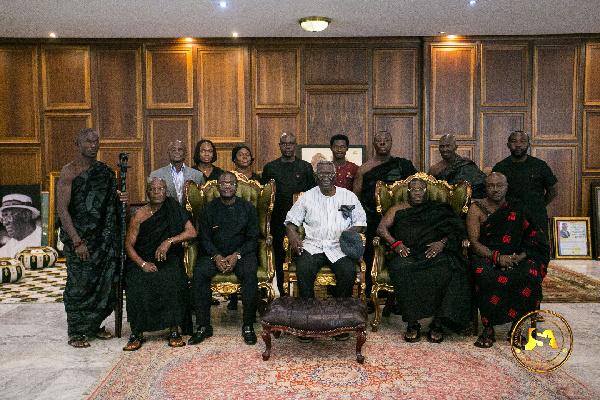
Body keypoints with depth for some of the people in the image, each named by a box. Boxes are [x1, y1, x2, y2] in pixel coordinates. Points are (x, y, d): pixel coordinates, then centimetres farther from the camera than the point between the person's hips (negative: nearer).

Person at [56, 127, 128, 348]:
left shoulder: (104, 171, 11)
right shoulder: (69, 171, -7)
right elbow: (62, 209, -13)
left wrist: (120, 198, -4)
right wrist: (77, 241, -19)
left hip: (105, 238, 6)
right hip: (79, 238, -6)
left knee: (104, 282, 9)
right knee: (79, 284, -2)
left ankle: (94, 325, 25)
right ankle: (75, 332, 13)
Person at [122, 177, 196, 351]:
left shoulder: (174, 210, 5)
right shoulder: (140, 215, 4)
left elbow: (191, 232, -4)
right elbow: (129, 244, 0)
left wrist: (169, 241, -18)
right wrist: (143, 264, -16)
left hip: (169, 259, 0)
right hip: (142, 259, 1)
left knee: (172, 279, -31)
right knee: (136, 281, -29)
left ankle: (174, 330, -18)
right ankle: (137, 333, -14)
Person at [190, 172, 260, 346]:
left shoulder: (248, 208, 4)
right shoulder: (209, 209, 8)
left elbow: (252, 239, 1)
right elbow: (204, 238, 4)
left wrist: (236, 256, -16)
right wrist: (217, 256, -14)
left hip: (242, 253, -1)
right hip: (214, 253, 2)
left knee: (250, 274, -33)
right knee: (199, 273, -28)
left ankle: (248, 326, -20)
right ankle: (204, 326, -18)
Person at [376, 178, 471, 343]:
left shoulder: (439, 210, 23)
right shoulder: (398, 210, 25)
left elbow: (457, 230, 9)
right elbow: (382, 228, 12)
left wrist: (442, 243, -11)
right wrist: (395, 243, -6)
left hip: (434, 252, 0)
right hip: (407, 253, 0)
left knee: (443, 269, -34)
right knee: (403, 269, -35)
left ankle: (438, 322, -24)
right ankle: (412, 322, -25)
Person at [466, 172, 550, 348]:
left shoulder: (517, 208, 10)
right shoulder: (476, 209, 4)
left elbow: (534, 238, 7)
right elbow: (474, 242, -5)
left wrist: (520, 256, -12)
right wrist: (497, 257, -19)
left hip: (513, 257, 2)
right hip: (485, 257, -2)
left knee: (530, 275, -29)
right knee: (486, 277, -35)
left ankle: (515, 328, -13)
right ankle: (488, 328, -20)